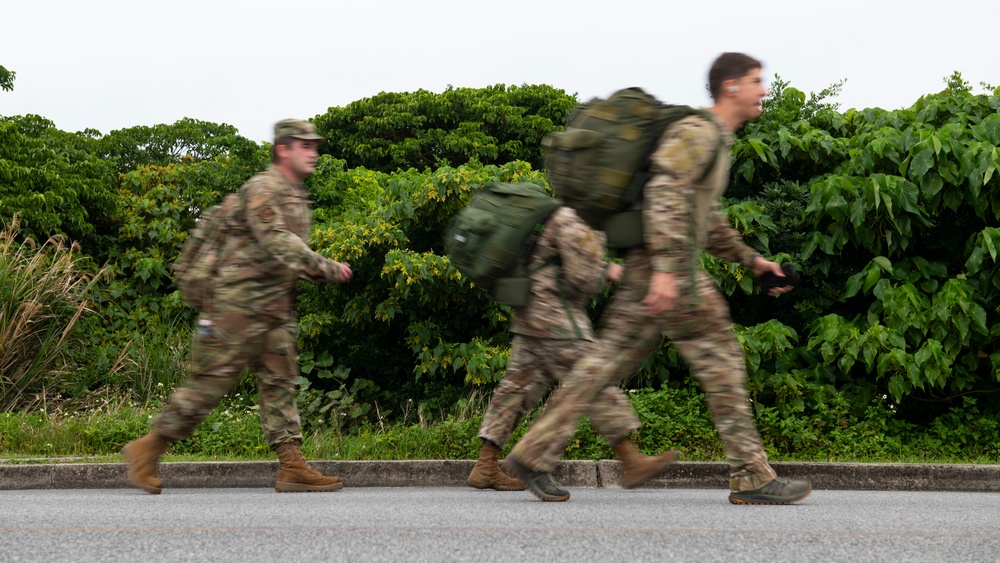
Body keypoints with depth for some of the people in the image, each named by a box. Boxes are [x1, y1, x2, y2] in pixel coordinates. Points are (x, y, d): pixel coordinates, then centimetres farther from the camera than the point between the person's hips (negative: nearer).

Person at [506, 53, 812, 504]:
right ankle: (751, 477, 1)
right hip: (668, 268, -10)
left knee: (605, 364, 6)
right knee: (721, 362, -4)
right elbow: (665, 194, -22)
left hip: (649, 274, 10)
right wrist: (665, 268, -30)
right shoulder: (696, 132, -8)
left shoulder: (716, 140, 24)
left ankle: (533, 454, 5)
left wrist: (750, 259, 28)